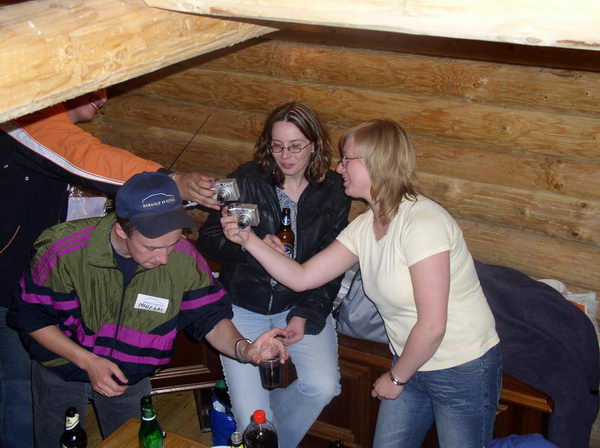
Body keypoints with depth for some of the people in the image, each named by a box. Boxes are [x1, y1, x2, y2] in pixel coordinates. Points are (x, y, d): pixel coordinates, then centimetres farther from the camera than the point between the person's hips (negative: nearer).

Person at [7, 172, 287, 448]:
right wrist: (87, 361, -27)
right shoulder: (63, 251, -31)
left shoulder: (185, 259, -25)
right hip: (62, 371, -1)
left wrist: (242, 348, -37)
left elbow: (210, 317, -16)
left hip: (131, 378, 2)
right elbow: (31, 317, -19)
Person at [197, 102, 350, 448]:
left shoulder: (333, 193, -1)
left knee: (322, 386, -20)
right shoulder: (247, 180, -6)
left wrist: (305, 315, -12)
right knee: (251, 415, -13)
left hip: (303, 304, 1)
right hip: (243, 305, -1)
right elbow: (208, 239, -5)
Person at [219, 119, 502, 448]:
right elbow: (301, 278, 0)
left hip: (464, 371, -7)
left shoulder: (421, 221, -26)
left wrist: (396, 378, -11)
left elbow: (432, 325, -26)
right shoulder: (364, 227, 0)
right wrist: (248, 239, -8)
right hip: (413, 364, 7)